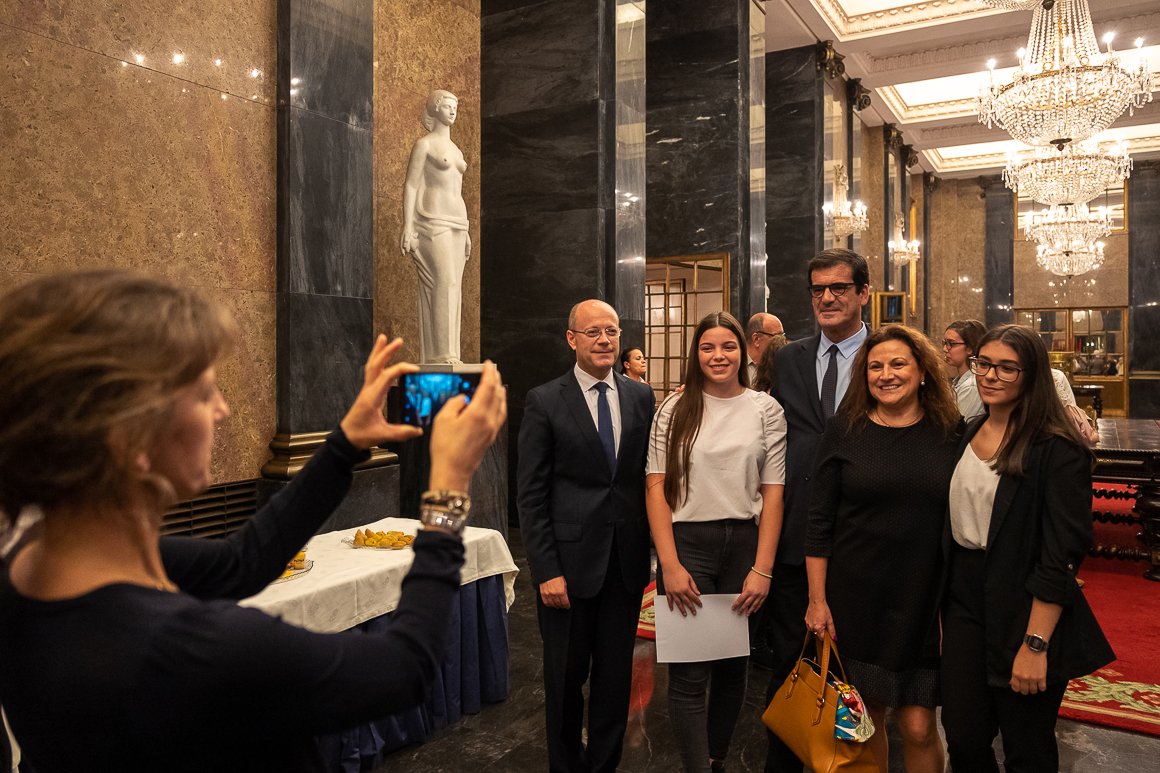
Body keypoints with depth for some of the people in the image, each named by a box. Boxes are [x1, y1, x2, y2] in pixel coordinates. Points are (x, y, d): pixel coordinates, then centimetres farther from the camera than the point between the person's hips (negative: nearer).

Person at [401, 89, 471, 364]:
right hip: (432, 220, -8)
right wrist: (407, 227, -17)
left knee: (451, 287, 1)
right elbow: (411, 186, -8)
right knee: (444, 282, -19)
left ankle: (443, 356, 2)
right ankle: (442, 355, -22)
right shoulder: (423, 144, -1)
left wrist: (465, 231, 19)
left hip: (455, 222, 8)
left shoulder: (455, 150, 23)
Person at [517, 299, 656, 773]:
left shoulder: (641, 397, 5)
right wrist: (546, 570, -11)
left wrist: (655, 550, 0)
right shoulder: (545, 402, -5)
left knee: (616, 675, 15)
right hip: (569, 561, -3)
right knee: (565, 677, 13)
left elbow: (649, 476, 8)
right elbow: (530, 495, -6)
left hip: (627, 560, 3)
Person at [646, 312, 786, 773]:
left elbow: (773, 492, 0)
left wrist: (762, 569, -7)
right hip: (687, 543, -1)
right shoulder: (675, 409, 1)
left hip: (745, 543, 2)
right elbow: (656, 488, -3)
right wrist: (670, 565, -11)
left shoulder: (766, 410, 4)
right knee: (689, 673, -1)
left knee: (733, 665, 14)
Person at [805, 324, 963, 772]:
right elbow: (819, 521, -1)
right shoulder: (844, 430, -3)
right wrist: (817, 599, -4)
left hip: (926, 601, 0)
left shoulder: (952, 433, 0)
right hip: (855, 599, 0)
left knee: (918, 727, 4)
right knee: (864, 717, 13)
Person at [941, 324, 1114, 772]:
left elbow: (1062, 555, -16)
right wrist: (941, 603, 10)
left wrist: (1036, 644, -19)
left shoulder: (1058, 449, -13)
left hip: (1024, 612, -5)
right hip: (964, 602, 5)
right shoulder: (967, 435, 7)